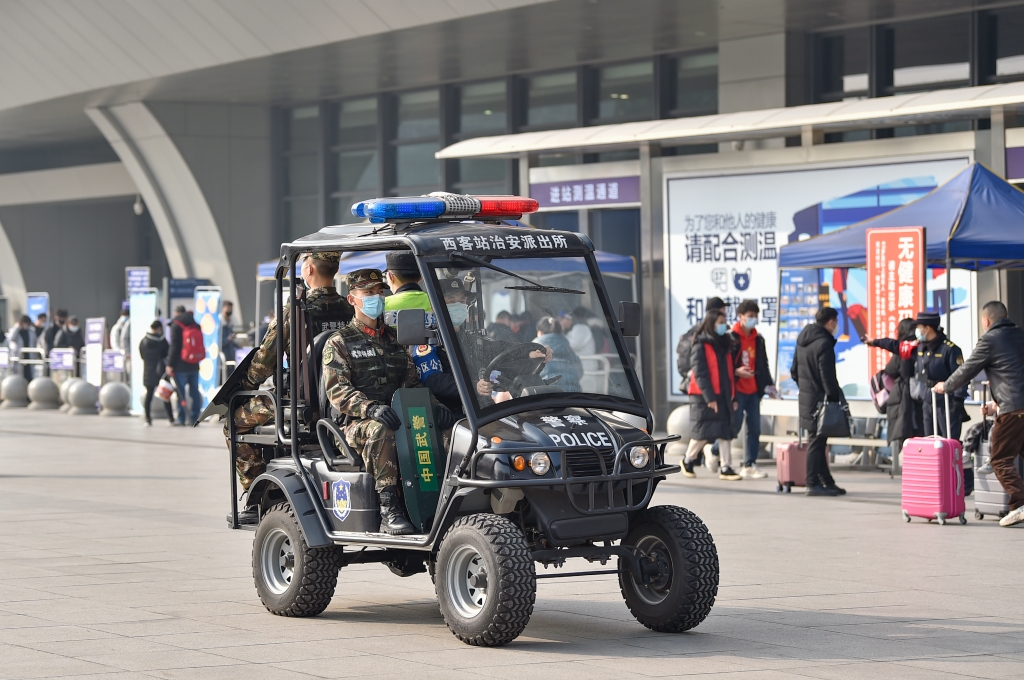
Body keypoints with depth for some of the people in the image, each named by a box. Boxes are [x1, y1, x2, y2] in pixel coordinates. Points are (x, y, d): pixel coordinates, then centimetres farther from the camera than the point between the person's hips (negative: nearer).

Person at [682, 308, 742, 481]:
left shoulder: (725, 345, 14)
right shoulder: (701, 346, -7)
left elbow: (730, 372, 16)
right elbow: (700, 373, -13)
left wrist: (733, 396, 11)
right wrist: (709, 397, -19)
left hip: (723, 396, 6)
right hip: (704, 397, -6)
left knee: (725, 431, 0)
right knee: (703, 432, -3)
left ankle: (726, 468, -1)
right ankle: (688, 461, 17)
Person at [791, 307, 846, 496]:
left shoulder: (802, 340, 12)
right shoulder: (824, 344, -17)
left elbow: (794, 370, 18)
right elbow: (828, 377, -19)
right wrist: (836, 398, -13)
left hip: (806, 397, 9)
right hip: (819, 399, -9)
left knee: (818, 441, 13)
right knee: (817, 440, -5)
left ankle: (827, 481, 19)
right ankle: (813, 483, -2)